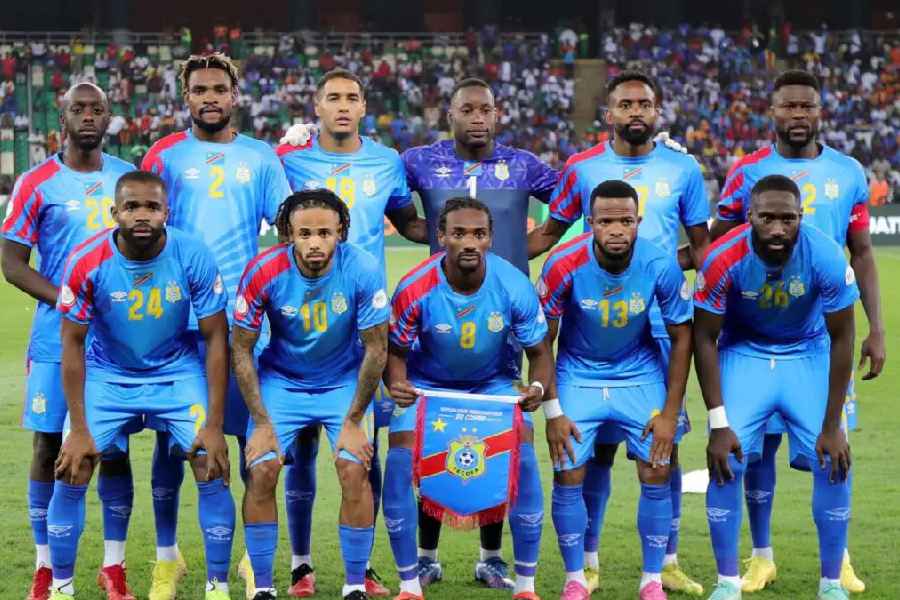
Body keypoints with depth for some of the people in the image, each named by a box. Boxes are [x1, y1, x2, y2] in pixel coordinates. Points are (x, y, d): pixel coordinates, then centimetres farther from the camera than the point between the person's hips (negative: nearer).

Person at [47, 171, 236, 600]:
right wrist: (79, 430, -14)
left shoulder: (194, 258, -20)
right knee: (72, 472, -11)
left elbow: (216, 339, -12)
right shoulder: (87, 262, -21)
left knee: (212, 468, -13)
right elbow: (73, 344, -12)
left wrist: (214, 425, -16)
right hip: (107, 374, 0)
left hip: (177, 372, 0)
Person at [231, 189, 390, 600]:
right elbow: (241, 349, -11)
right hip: (281, 381, 0)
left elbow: (376, 349, -12)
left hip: (344, 381, 0)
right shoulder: (263, 272, -22)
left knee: (354, 469, -17)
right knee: (261, 470, -15)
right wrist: (262, 423, -12)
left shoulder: (363, 271, -23)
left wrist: (353, 422, -11)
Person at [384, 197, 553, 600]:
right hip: (427, 384, 0)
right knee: (400, 462, -18)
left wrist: (537, 387, -33)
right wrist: (397, 382, -32)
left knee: (523, 459, -17)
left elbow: (539, 353, -11)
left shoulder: (514, 287, -24)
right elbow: (396, 351, -10)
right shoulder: (414, 290, -27)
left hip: (494, 382, 1)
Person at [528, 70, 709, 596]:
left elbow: (701, 246, 10)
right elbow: (551, 233, 12)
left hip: (660, 327, 1)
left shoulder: (682, 168, 4)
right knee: (597, 445, 3)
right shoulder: (582, 168, 2)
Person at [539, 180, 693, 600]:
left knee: (656, 474, -7)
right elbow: (543, 340, -10)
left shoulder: (661, 265, -21)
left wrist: (670, 413, -9)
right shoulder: (564, 265, -23)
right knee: (568, 476, -8)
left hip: (640, 374, 1)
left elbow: (682, 336, -7)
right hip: (578, 373, -1)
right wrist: (552, 412, -12)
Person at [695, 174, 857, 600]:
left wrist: (832, 427, -14)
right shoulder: (724, 259, -27)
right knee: (726, 461, -13)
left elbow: (841, 339, -15)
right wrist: (718, 424, -17)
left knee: (833, 463, -10)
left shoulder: (826, 257, -27)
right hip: (744, 353, 0)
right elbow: (704, 338, -15)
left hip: (808, 355, 0)